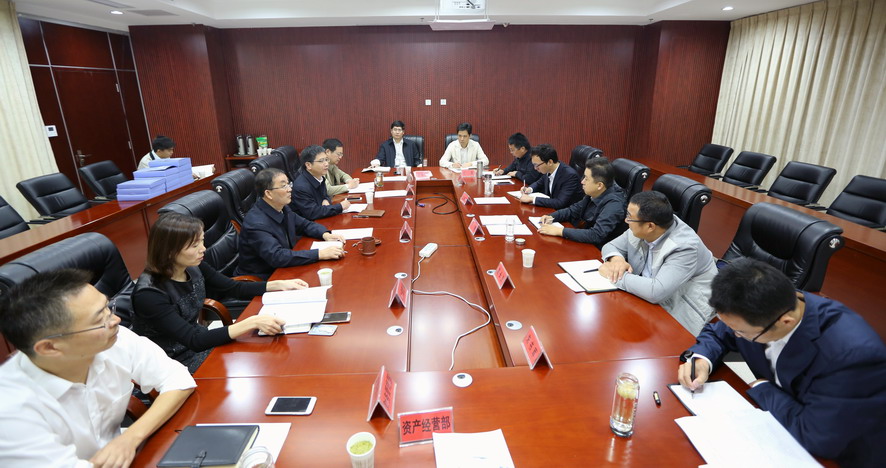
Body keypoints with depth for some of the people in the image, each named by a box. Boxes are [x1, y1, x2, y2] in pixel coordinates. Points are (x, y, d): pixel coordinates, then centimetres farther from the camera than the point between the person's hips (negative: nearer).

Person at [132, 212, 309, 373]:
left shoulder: (194, 267, -8)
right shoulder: (149, 295, -27)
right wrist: (252, 323, -38)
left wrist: (279, 285, -3)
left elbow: (234, 288, 7)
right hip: (174, 364, -6)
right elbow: (194, 341, -30)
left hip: (200, 341, 6)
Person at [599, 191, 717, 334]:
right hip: (646, 296, 7)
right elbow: (611, 246, 7)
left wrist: (616, 275, -26)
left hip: (678, 314, -7)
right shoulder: (639, 230, -8)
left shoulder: (684, 247, -28)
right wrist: (617, 259, -17)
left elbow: (656, 292, -37)